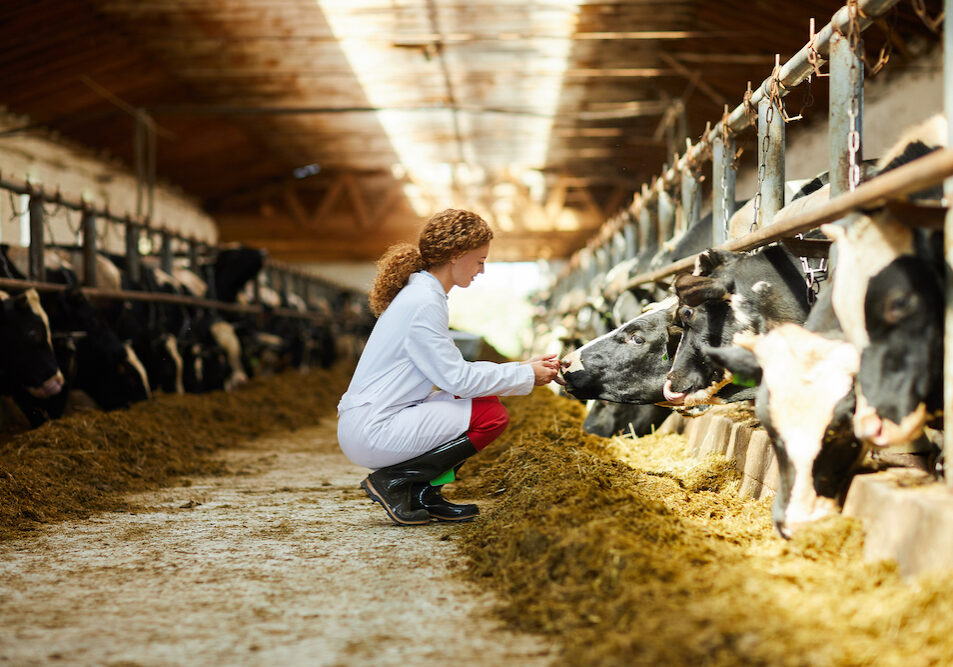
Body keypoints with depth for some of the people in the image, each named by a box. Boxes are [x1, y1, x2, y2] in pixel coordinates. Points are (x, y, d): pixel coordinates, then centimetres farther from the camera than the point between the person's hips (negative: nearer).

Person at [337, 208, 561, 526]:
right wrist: (526, 376, -7)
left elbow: (454, 370, 17)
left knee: (486, 401, 10)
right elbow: (457, 378, -17)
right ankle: (393, 481, -7)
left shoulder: (422, 294, 15)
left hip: (367, 424, 10)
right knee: (492, 416, -11)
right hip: (370, 433, -10)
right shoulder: (423, 303, -16)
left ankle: (422, 493, 7)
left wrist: (522, 367, 11)